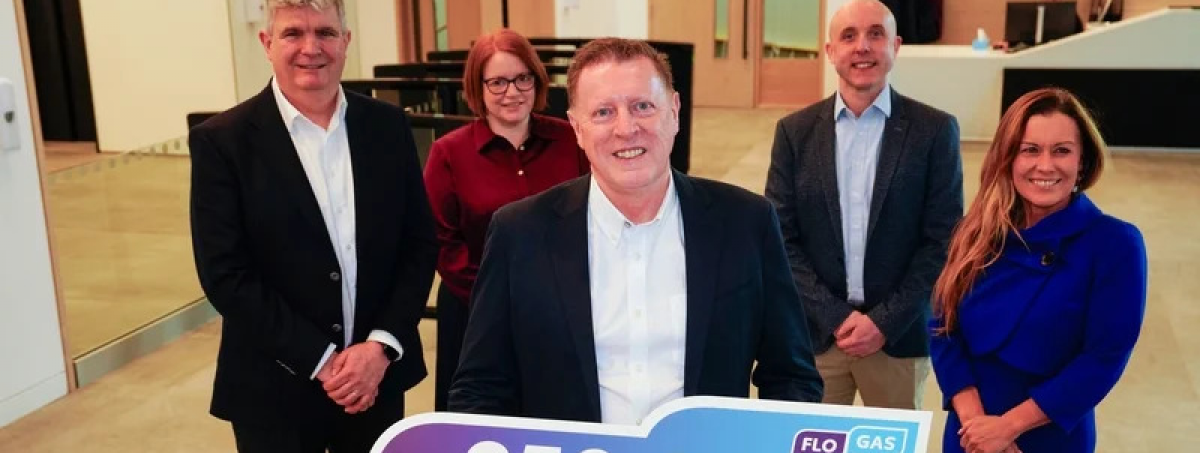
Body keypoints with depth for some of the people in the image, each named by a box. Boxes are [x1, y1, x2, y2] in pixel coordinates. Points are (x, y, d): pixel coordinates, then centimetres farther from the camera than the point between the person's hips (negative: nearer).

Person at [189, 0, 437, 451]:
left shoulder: (387, 126, 1)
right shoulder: (222, 141, -8)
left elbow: (421, 243, 1)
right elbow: (225, 276, -11)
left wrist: (381, 345, -10)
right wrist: (321, 361, -14)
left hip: (378, 375, 3)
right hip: (274, 391, -2)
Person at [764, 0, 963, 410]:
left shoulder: (935, 130, -2)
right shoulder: (795, 131, 1)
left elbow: (943, 240, -4)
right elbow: (781, 238, -1)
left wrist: (885, 320, -11)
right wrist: (834, 317, -10)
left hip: (900, 335, -1)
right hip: (814, 331, 1)